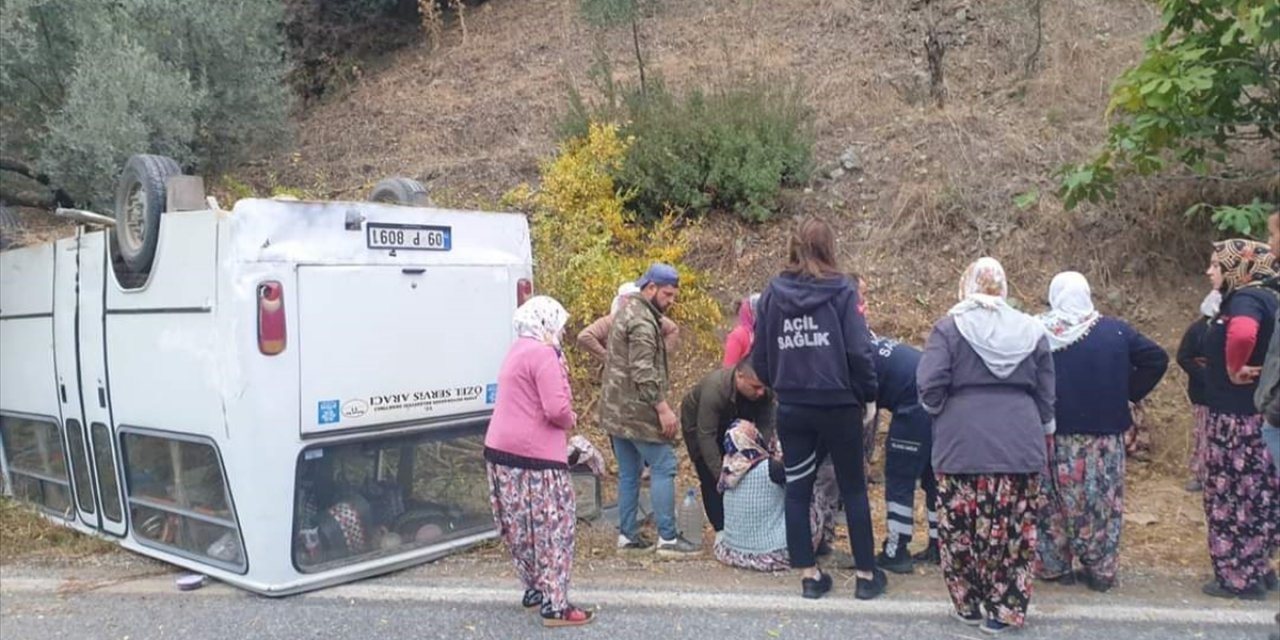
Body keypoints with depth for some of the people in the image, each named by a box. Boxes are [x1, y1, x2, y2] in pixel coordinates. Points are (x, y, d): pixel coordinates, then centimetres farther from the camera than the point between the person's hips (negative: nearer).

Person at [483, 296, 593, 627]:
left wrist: (564, 418, 7)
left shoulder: (517, 351, 17)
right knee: (551, 526, -2)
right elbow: (556, 409, -21)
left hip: (502, 450, 10)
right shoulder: (543, 354, -13)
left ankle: (535, 589, 30)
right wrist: (572, 420, -1)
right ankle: (555, 605, 1)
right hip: (533, 454, -10)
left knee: (524, 525, 18)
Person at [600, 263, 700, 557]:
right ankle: (667, 538, -1)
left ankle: (627, 534, 18)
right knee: (663, 467, -4)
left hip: (616, 409, 10)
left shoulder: (627, 310, 16)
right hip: (637, 411, -10)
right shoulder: (642, 321, -16)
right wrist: (663, 408, -22)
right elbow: (643, 372, -24)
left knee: (628, 472, 13)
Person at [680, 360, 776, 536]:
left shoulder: (765, 393, -26)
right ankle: (721, 529, -5)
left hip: (731, 426, 5)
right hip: (698, 425, -5)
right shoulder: (714, 389, -42)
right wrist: (721, 474, -43)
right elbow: (706, 436, -41)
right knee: (711, 477, -12)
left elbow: (766, 426, -22)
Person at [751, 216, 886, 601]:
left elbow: (760, 356, 4)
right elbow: (858, 350, -11)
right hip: (837, 406, -2)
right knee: (853, 489, 11)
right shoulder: (840, 291, -8)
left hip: (791, 409, 2)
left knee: (797, 489, 12)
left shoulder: (773, 294, 1)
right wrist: (868, 396, 1)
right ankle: (866, 575, 20)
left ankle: (809, 575, 17)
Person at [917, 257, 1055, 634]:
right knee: (1013, 530, 8)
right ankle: (1004, 610, 14)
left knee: (962, 529, 9)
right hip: (1020, 443, 3)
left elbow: (929, 386, -10)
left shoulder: (950, 327, -2)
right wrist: (1041, 428, 28)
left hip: (963, 443, -3)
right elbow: (1045, 393, 13)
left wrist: (938, 412, 10)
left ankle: (969, 605, 19)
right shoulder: (1030, 329, 9)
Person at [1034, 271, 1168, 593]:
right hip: (1104, 434, 1)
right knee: (1102, 500, 11)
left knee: (1053, 502, 10)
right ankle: (1101, 569, 16)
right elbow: (1157, 359, -2)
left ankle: (1054, 566, 16)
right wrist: (1130, 393, 3)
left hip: (1052, 431, 0)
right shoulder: (1114, 330, 0)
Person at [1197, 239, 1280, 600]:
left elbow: (1243, 334, -40)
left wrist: (1234, 370, -23)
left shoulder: (1244, 300, -18)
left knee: (1233, 494, 0)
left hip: (1238, 416, -9)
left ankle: (1240, 577, 8)